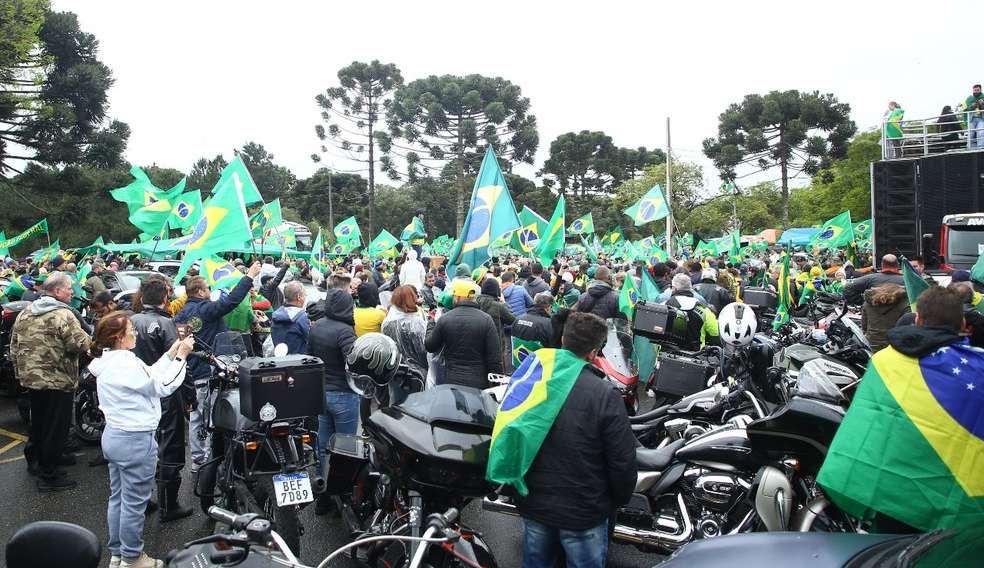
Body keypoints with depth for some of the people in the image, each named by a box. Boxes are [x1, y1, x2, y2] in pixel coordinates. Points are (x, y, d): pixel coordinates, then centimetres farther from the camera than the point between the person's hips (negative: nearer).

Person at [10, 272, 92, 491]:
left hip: (30, 378, 8)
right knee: (56, 427, 1)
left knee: (38, 421, 24)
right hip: (57, 381, -8)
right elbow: (81, 344, -25)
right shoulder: (63, 315, -19)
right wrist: (88, 340, -4)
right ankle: (48, 475, 7)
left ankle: (35, 458, 39)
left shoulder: (24, 313, 8)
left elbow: (14, 346, 13)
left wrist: (20, 372, 20)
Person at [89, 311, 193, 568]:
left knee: (118, 498, 19)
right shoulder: (125, 363, -24)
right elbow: (162, 387, -17)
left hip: (113, 436, 10)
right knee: (134, 503, 5)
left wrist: (170, 353, 8)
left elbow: (149, 377, 9)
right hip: (135, 440, -10)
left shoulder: (107, 361, 6)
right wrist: (181, 356, -12)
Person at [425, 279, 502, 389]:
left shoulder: (444, 319, -5)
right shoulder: (486, 319, -8)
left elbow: (430, 347, 9)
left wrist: (431, 323, 24)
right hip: (480, 384, -1)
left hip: (452, 382, 1)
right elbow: (495, 358, -9)